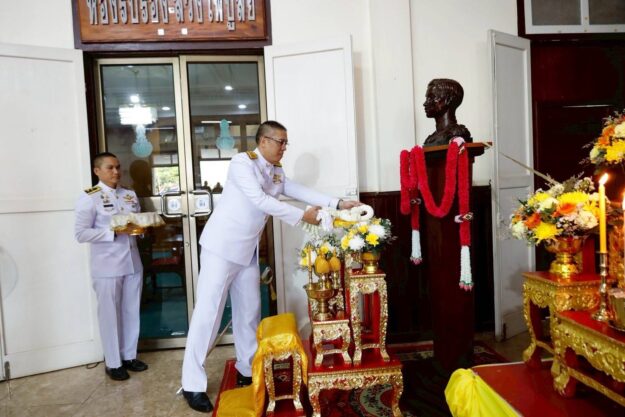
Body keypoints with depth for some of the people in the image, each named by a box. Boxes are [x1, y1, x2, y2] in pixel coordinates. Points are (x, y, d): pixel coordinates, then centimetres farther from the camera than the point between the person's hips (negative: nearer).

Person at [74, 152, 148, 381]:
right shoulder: (89, 198, -8)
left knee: (131, 311, 13)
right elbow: (80, 233, -12)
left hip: (132, 262, 5)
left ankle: (129, 355, 29)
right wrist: (113, 232, -20)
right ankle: (113, 363, 21)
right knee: (110, 314, 5)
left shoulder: (130, 195, 10)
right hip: (107, 266, -5)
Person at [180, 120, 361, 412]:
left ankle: (247, 370, 27)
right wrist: (302, 216, -22)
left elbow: (301, 191, 7)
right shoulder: (242, 162, -14)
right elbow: (260, 200, -24)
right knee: (209, 311, -4)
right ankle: (193, 384, 5)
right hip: (222, 246, -8)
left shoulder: (277, 172, 9)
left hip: (248, 250, 8)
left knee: (249, 310, 12)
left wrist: (337, 204, -2)